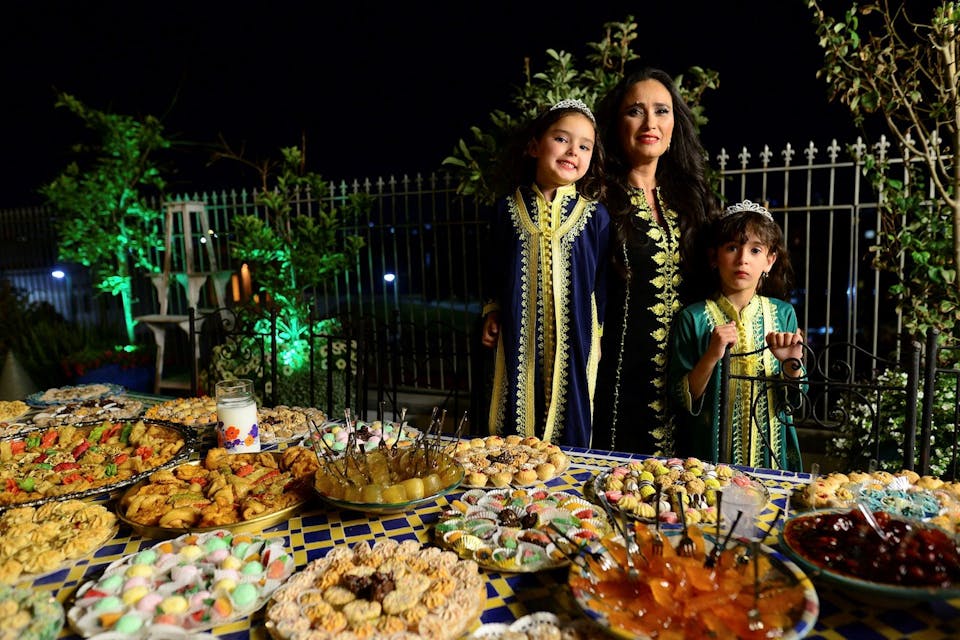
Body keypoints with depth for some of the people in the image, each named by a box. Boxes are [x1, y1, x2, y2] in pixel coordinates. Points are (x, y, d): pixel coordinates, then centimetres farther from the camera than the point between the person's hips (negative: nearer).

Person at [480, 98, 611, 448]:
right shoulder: (508, 209, 3)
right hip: (519, 343, 2)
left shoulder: (595, 216, -2)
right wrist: (492, 314, 7)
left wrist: (598, 330, 5)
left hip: (574, 340, -1)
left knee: (571, 429, 8)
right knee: (515, 436, 11)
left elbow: (604, 281, 4)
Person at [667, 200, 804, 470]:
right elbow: (683, 401, -10)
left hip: (772, 453, 3)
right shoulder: (693, 318, -9)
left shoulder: (783, 314, -1)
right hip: (710, 455, -2)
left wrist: (792, 364, -17)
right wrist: (710, 358, -23)